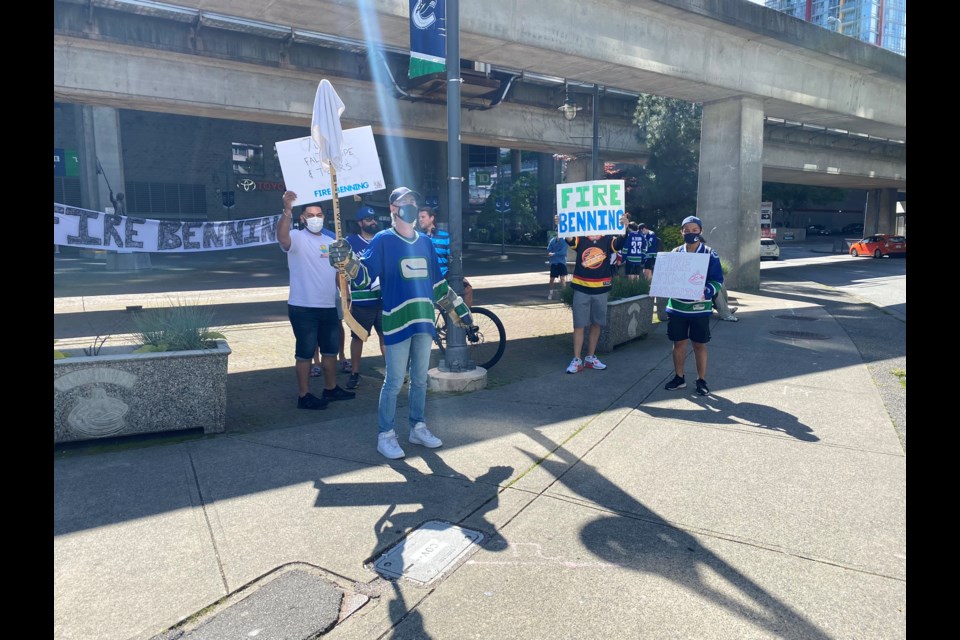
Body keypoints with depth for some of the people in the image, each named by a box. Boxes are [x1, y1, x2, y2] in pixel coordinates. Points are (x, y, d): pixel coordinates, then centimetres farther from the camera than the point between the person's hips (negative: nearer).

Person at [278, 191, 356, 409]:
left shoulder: (331, 241, 11)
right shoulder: (297, 238, -9)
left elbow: (339, 271, 18)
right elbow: (282, 237, -33)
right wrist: (287, 210, -47)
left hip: (329, 306, 7)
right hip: (303, 308, -7)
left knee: (330, 350, 16)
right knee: (305, 353, 1)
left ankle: (331, 389, 31)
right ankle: (304, 396, 11)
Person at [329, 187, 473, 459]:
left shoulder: (425, 242, 14)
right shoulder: (383, 240, -2)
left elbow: (438, 283, 19)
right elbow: (364, 276, -13)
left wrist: (459, 310, 19)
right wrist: (346, 261, -33)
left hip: (424, 321, 6)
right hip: (397, 322, -5)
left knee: (420, 380, 14)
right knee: (394, 382, -1)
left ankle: (418, 428, 28)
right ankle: (386, 435, 12)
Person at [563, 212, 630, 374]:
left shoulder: (608, 240, -1)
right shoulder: (580, 239, -3)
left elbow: (620, 243, -19)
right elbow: (568, 239, -22)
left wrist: (624, 228, -39)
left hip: (601, 289, 2)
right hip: (581, 289, -2)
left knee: (596, 324, 12)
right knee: (579, 325, 3)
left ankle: (590, 358, 25)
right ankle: (576, 360, 9)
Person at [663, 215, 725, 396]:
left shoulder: (710, 254, -4)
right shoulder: (675, 253, 5)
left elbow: (717, 280, -6)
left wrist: (706, 292, -26)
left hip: (699, 308, -3)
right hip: (676, 307, 3)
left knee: (699, 345, 5)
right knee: (678, 342, 11)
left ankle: (701, 380, 18)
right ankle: (679, 377, 24)